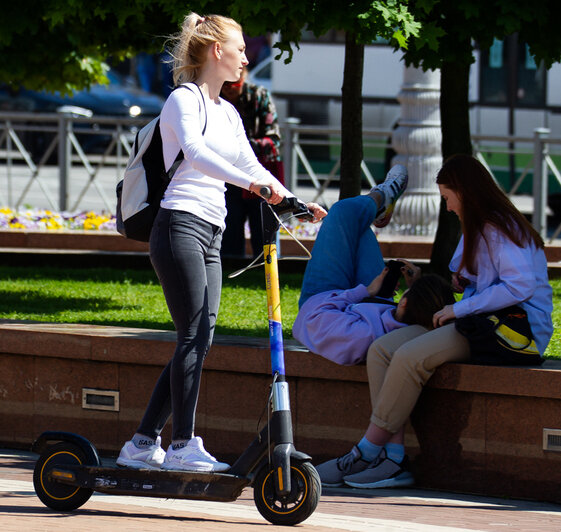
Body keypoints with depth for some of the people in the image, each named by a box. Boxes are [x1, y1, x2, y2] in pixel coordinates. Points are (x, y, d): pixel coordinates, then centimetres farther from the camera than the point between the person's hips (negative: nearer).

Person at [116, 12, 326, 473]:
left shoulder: (228, 112, 20)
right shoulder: (184, 100, -7)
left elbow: (251, 165, 24)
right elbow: (194, 151, -26)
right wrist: (250, 181, -37)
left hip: (210, 236, 9)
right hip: (180, 227, -9)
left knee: (199, 340, 4)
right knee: (195, 336, -13)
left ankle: (144, 443, 9)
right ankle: (184, 444, -11)